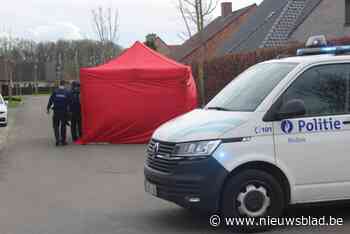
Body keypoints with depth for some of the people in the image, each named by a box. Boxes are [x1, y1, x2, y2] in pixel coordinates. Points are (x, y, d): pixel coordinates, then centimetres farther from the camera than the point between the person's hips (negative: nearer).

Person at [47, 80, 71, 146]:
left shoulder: (55, 92, -2)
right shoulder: (67, 92, -3)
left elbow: (50, 101, -1)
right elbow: (69, 102, -3)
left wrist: (48, 109, 7)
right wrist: (69, 110, 5)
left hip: (56, 111, 0)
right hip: (64, 112, 0)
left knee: (56, 126, 10)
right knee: (63, 126, 9)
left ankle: (57, 139, -4)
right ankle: (63, 141, 10)